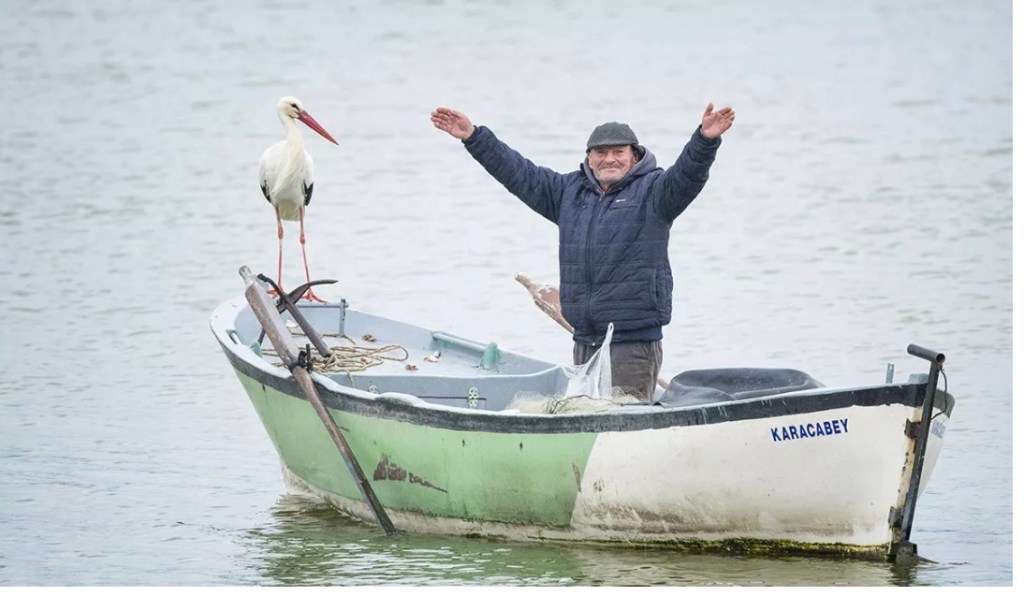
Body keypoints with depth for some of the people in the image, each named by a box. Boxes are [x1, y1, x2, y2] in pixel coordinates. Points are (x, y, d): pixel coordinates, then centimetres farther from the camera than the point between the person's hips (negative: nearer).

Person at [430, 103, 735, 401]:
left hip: (635, 341, -6)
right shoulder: (569, 191, 16)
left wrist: (705, 140, -37)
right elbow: (519, 174, 18)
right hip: (584, 342, 6)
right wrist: (473, 137, 15)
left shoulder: (652, 191, 0)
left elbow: (686, 176, -17)